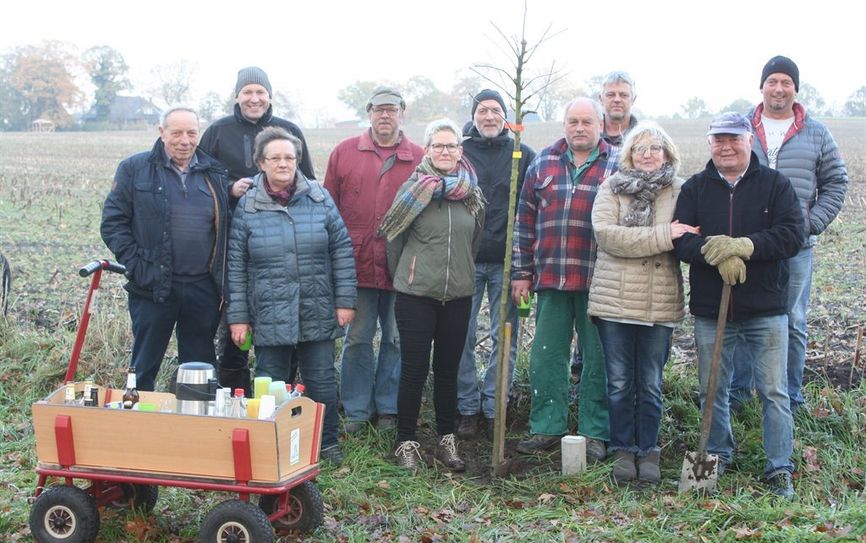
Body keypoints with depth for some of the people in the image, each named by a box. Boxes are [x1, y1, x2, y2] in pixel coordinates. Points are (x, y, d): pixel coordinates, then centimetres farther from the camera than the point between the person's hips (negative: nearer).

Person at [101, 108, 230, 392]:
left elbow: (225, 227, 12)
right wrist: (136, 267, -11)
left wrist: (221, 280, 3)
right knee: (144, 369, 6)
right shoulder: (135, 169, 0)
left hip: (203, 288, 3)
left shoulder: (214, 174, 9)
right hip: (153, 286, -3)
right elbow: (113, 222, -2)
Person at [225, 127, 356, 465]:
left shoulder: (320, 199, 2)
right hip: (269, 317, -1)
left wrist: (345, 300, 0)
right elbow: (236, 266, 2)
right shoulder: (248, 206, 0)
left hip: (318, 313, 1)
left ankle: (328, 442, 24)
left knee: (322, 380, 9)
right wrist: (237, 316, 0)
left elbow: (342, 251, 5)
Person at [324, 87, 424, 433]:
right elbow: (329, 206, 7)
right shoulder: (344, 152, 6)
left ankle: (388, 409, 21)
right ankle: (356, 410, 18)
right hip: (357, 263, 0)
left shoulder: (419, 158, 4)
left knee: (397, 339, 8)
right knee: (357, 338, 6)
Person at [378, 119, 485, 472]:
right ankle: (406, 442, 12)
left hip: (458, 295, 3)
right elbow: (394, 239, 2)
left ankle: (446, 441, 22)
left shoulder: (472, 194, 5)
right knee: (414, 370, 1)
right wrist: (404, 278, 9)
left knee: (448, 370, 11)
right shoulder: (413, 189, -6)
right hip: (416, 296, -3)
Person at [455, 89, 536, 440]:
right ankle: (466, 408, 14)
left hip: (506, 262, 0)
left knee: (505, 338, 4)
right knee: (463, 337, 3)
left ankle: (493, 407, 15)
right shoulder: (459, 153, 6)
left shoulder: (524, 156, 6)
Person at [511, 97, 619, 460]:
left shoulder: (618, 165, 3)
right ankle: (546, 428, 18)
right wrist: (521, 272, 8)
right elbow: (525, 219, 12)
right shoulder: (543, 164, 10)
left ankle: (594, 433, 14)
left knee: (597, 359, 5)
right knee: (546, 356, 7)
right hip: (550, 279, 3)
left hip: (597, 280, -3)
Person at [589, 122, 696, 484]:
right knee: (620, 383, 7)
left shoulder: (680, 192, 4)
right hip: (615, 300, 0)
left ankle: (648, 451, 21)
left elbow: (691, 239, 2)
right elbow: (605, 233, -13)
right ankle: (623, 451, 20)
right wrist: (663, 236, -17)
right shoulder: (611, 188, 2)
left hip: (660, 302, 0)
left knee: (651, 385, 8)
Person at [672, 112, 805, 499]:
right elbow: (681, 239, -6)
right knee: (713, 390, 12)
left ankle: (780, 469, 10)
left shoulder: (775, 184, 1)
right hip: (710, 310, 2)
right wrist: (718, 255, -24)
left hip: (766, 310, -2)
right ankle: (717, 456, 30)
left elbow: (792, 234, -11)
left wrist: (743, 246, -24)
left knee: (774, 391, 0)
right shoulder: (695, 188, 6)